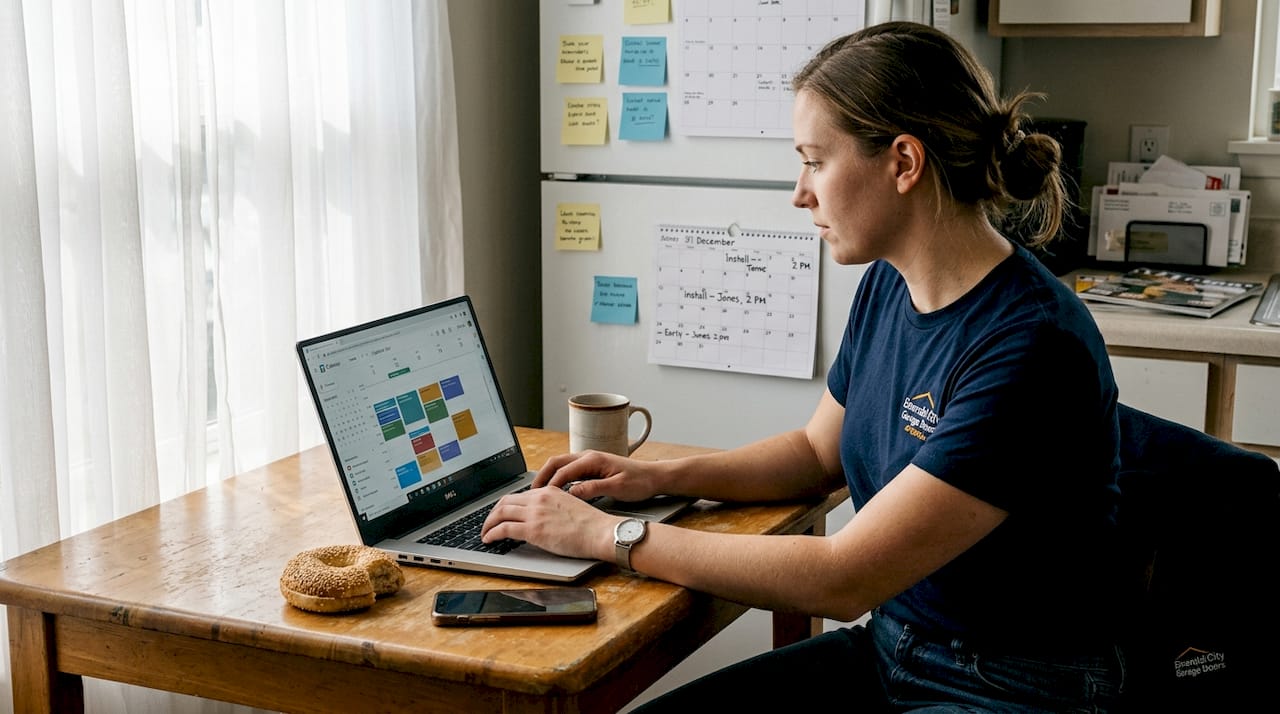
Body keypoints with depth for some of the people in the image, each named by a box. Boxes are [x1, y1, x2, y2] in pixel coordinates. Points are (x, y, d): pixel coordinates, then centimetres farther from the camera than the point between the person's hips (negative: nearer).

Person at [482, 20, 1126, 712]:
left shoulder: (1033, 347, -25)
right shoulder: (885, 287, 1)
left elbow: (841, 578, -26)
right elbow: (817, 453, 18)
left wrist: (608, 535, -19)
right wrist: (657, 477, 3)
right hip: (886, 648, 7)